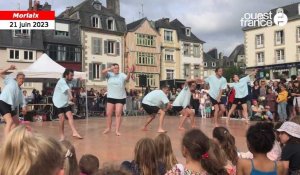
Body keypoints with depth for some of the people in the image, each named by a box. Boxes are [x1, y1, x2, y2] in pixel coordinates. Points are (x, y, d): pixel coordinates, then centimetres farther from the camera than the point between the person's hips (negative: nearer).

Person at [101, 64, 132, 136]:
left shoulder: (122, 75, -1)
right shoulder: (109, 74, 3)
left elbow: (127, 79, -19)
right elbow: (103, 72, -13)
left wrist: (129, 72, -39)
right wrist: (110, 69, -27)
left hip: (121, 98, -2)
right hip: (110, 97, 2)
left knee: (118, 114, -3)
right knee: (108, 114, 5)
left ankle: (117, 130, -1)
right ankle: (108, 128, 22)